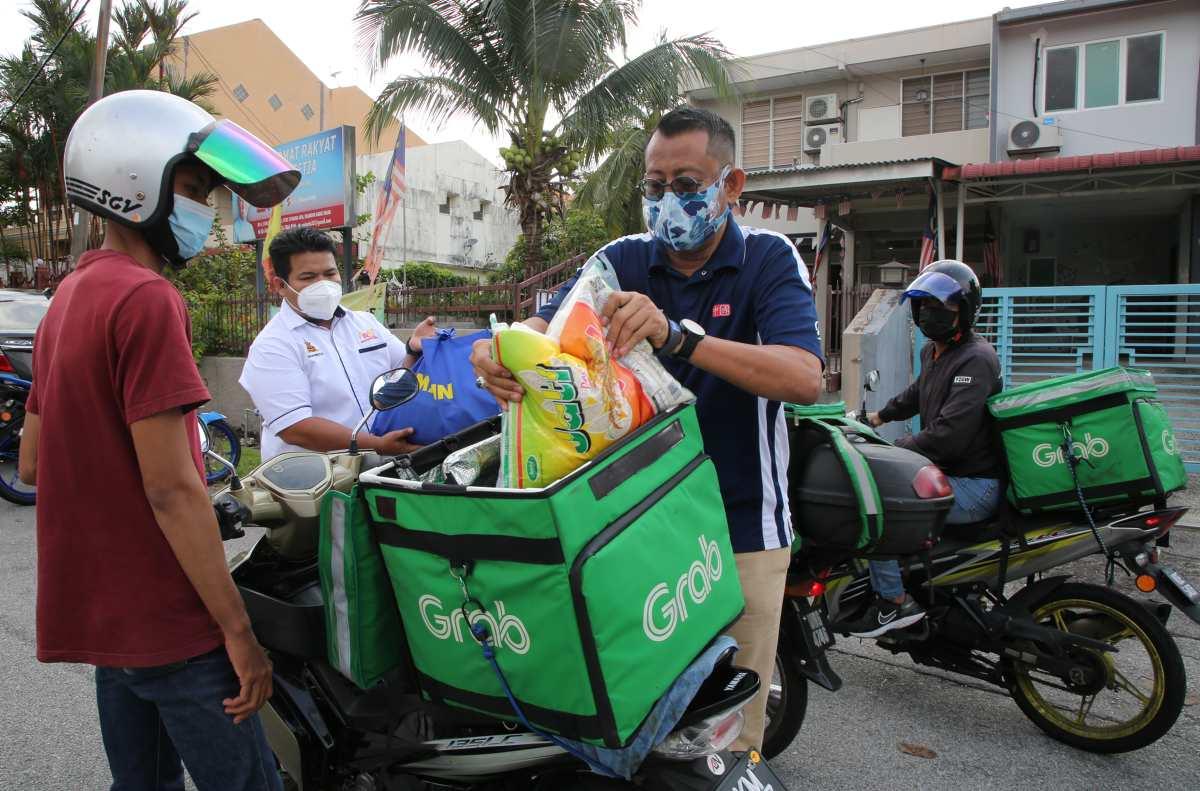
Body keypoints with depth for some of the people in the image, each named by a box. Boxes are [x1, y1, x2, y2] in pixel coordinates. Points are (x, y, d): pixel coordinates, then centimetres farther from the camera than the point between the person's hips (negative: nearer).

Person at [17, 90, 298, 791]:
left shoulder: (68, 298, 12)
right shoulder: (147, 298, -18)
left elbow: (32, 464, 15)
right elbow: (171, 486, -22)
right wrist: (238, 630, -18)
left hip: (100, 612, 10)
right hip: (167, 621, -10)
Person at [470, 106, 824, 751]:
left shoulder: (770, 259, -6)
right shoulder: (624, 259, 5)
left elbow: (804, 378, -22)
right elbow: (543, 326, -5)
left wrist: (677, 334, -35)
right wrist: (499, 351, -29)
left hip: (740, 533, -2)